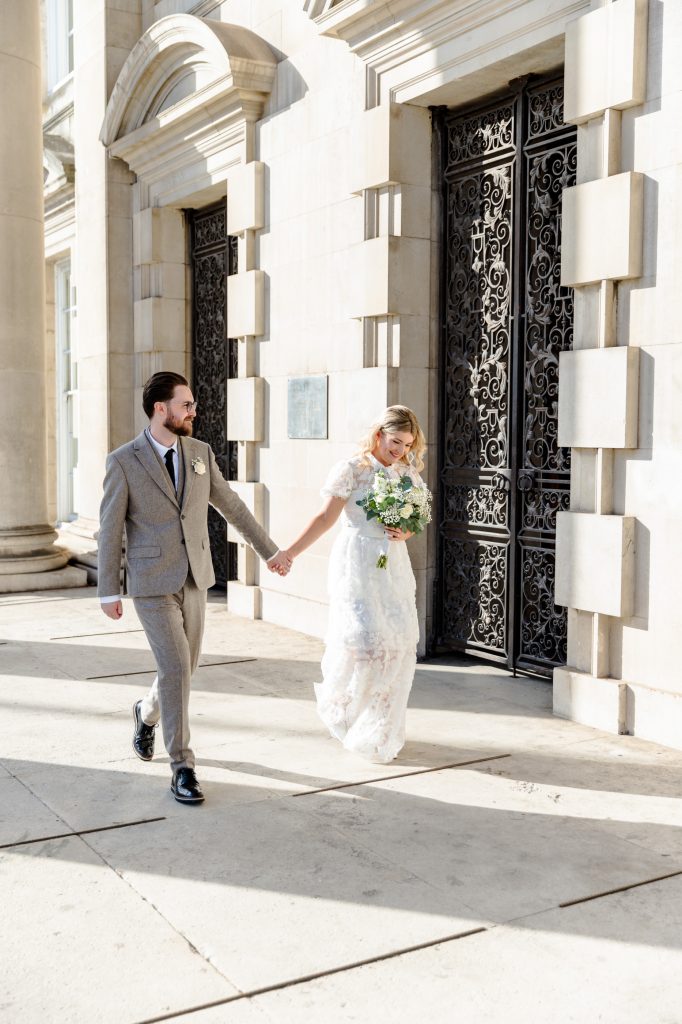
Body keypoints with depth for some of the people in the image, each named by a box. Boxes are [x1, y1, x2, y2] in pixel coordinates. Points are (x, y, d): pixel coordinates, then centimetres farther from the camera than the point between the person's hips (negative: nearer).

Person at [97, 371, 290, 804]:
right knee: (175, 668, -11)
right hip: (151, 583, -5)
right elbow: (110, 529, -5)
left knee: (186, 664, 14)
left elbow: (233, 506, 11)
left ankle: (147, 712, 46)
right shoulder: (123, 461, -9)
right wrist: (109, 591, -5)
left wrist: (270, 550, 14)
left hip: (194, 578, 5)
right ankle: (183, 766, 2)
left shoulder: (200, 453, 3)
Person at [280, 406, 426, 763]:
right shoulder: (352, 469, -7)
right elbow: (325, 518, -6)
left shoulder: (408, 473, 8)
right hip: (357, 563, -5)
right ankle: (337, 702, 21)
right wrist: (289, 553, -11)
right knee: (362, 637, -10)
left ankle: (378, 730, 19)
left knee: (398, 641, 1)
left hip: (394, 564, 5)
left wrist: (405, 533, -6)